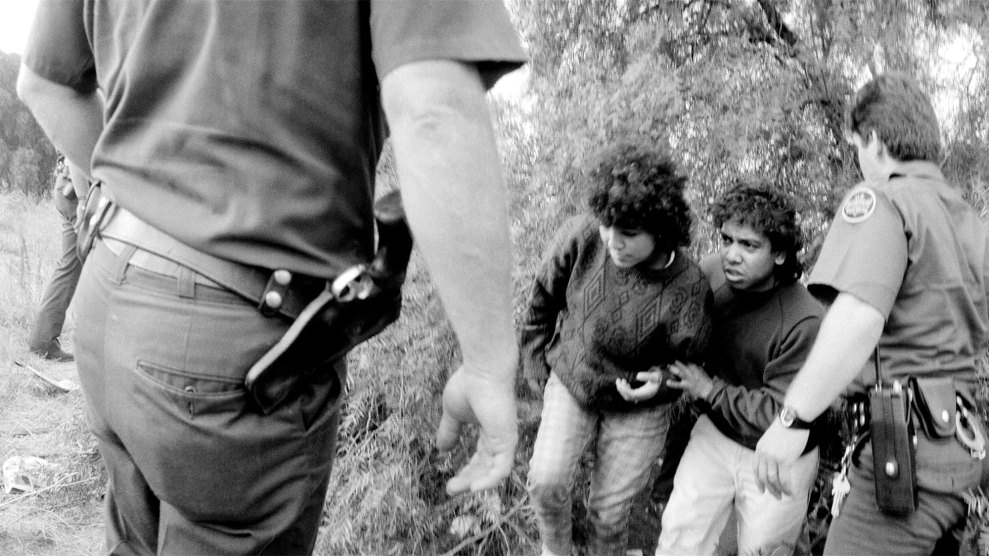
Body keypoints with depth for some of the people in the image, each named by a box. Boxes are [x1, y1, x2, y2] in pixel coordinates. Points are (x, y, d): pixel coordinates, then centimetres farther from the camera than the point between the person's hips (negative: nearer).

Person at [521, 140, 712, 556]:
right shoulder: (580, 237, -22)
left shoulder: (687, 289, -28)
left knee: (609, 510, 8)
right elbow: (543, 300, -2)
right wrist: (536, 366, 4)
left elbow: (688, 365, -6)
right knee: (545, 482, -13)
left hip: (636, 408, -1)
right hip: (568, 381, 2)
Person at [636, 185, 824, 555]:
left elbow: (779, 414, -24)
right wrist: (659, 373, -13)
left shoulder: (804, 321, -29)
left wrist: (710, 390, -21)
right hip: (715, 434, 4)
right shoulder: (711, 272, -14)